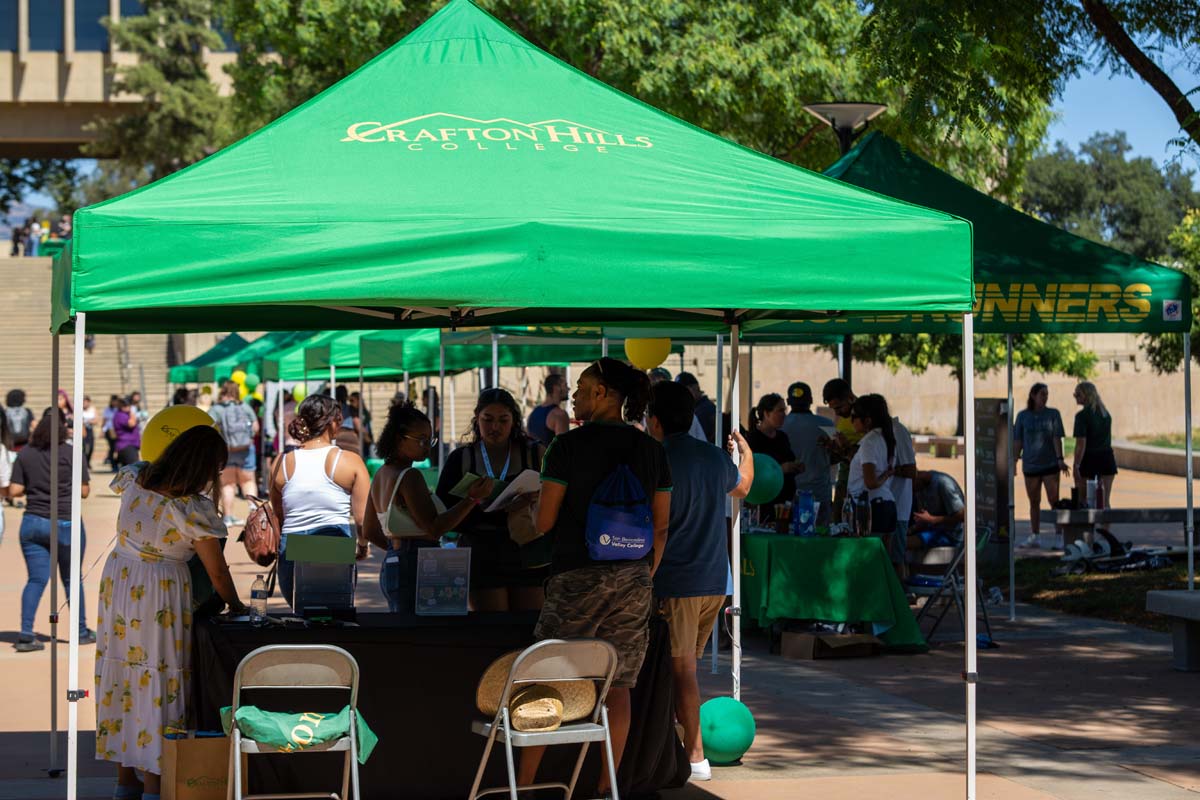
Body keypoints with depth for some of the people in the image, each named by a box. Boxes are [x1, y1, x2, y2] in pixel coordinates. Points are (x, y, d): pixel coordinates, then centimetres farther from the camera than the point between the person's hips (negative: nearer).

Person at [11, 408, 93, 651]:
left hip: (33, 523, 2)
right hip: (65, 523, -2)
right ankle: (81, 631, 23)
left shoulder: (25, 454, 1)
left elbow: (14, 491, -1)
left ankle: (26, 634, -6)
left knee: (36, 579, 5)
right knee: (71, 579, 12)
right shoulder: (71, 454, -7)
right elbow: (83, 491, -6)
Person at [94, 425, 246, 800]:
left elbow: (120, 480, 25)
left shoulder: (135, 479, -3)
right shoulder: (193, 509, -20)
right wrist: (235, 606, 5)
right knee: (157, 678, 1)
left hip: (117, 584, 7)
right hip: (158, 596, -7)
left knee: (120, 675, 13)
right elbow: (217, 572, -12)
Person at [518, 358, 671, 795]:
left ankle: (524, 783, 7)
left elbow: (544, 522, -7)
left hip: (577, 577, -4)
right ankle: (608, 785, 8)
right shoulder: (653, 450, 6)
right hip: (633, 578, 4)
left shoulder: (570, 445, -8)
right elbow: (661, 526, 8)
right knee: (618, 685, 6)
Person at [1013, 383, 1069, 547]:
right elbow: (1018, 441, 7)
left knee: (1054, 500, -5)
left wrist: (1060, 458, -14)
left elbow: (1057, 438, -4)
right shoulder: (1023, 416, 3)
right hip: (1030, 465, 2)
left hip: (1050, 464, -2)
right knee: (1034, 502, 9)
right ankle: (1034, 536, 15)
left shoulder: (1053, 414, 0)